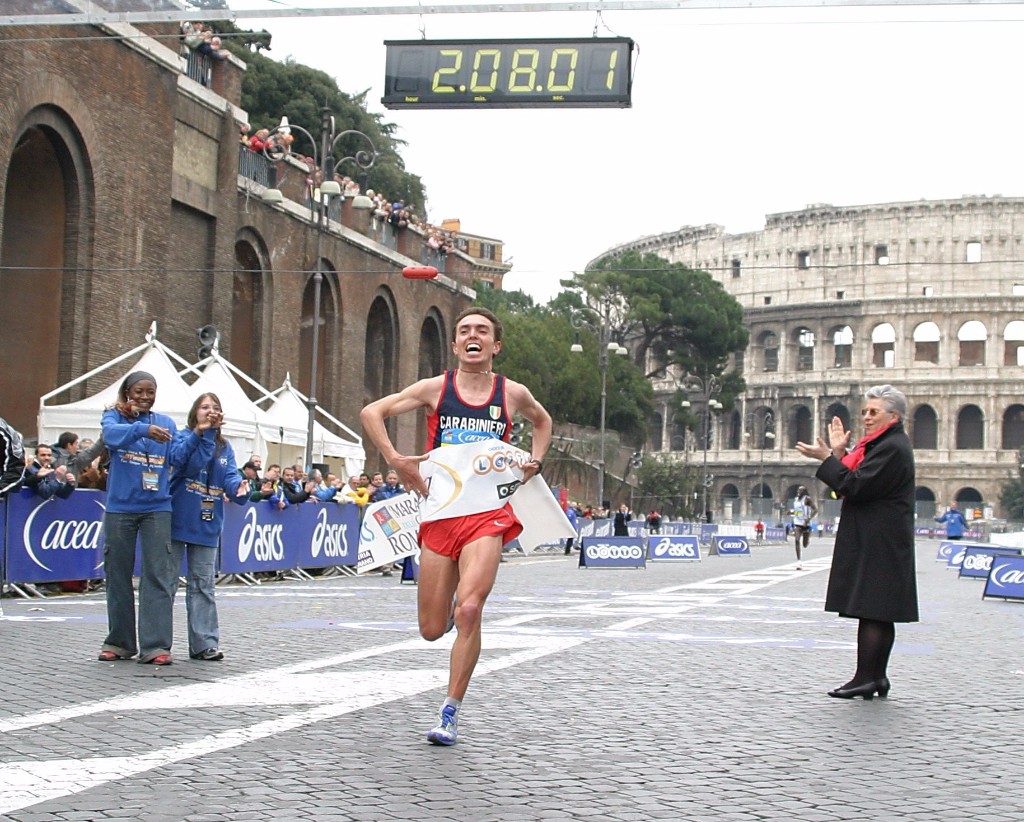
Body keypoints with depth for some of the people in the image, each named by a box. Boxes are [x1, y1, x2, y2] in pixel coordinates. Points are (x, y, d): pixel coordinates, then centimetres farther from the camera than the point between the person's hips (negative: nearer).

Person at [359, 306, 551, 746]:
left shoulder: (513, 394, 5)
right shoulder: (436, 388, 2)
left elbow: (542, 420, 28)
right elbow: (371, 412, 3)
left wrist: (535, 462, 12)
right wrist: (395, 459, -9)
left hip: (487, 515, -1)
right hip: (440, 512, 1)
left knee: (469, 609, -22)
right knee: (432, 629, 4)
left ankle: (450, 712, -11)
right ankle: (454, 604, 43)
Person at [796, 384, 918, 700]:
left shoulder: (892, 447, -14)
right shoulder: (886, 444, 19)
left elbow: (857, 486, -20)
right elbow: (857, 482, 18)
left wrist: (827, 459, -12)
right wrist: (840, 454, 10)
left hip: (876, 546, -11)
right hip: (876, 541, 11)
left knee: (872, 611, -9)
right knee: (879, 614, 11)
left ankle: (865, 678, -8)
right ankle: (877, 677, 15)